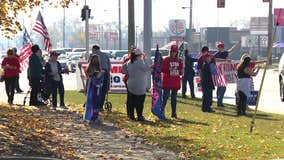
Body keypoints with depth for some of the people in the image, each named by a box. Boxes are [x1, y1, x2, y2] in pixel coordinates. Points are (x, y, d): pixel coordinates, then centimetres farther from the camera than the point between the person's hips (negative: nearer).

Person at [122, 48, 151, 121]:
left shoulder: (129, 63, 6)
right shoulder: (139, 62, -16)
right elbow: (147, 68, -9)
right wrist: (144, 60, -4)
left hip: (130, 86, 7)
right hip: (139, 86, -7)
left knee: (131, 101, 10)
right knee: (139, 102, 1)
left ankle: (131, 115, 13)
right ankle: (139, 116, 2)